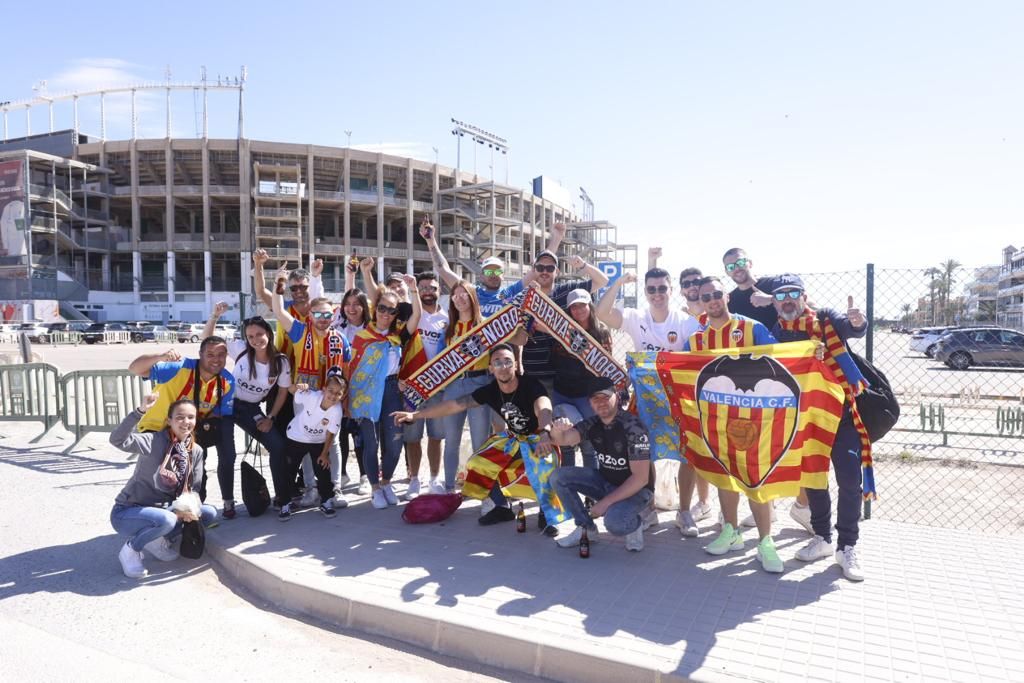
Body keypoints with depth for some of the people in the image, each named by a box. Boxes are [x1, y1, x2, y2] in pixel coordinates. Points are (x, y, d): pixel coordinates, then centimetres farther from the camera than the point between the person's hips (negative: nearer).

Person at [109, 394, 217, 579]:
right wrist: (141, 411, -46)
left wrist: (187, 508, -17)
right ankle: (131, 549, -5)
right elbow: (117, 440, -36)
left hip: (161, 510, 6)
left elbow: (193, 489, 3)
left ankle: (158, 541, 6)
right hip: (127, 512, -6)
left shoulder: (196, 451, 0)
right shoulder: (154, 441, -18)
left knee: (209, 513, -9)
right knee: (167, 519, -35)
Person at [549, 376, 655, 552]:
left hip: (635, 489, -6)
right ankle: (587, 529, 4)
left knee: (614, 523, -35)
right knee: (558, 477, -10)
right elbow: (561, 440, -15)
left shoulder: (633, 427, -23)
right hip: (605, 482, 6)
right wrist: (557, 429, -40)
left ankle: (638, 518, 1)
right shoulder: (592, 424, -5)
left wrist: (606, 502, -24)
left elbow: (640, 478, -24)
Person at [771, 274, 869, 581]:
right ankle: (822, 538, 27)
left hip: (841, 409, -3)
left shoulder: (825, 319, -7)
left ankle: (847, 547, 7)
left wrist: (857, 322, -48)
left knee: (849, 479, -6)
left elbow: (852, 330, -26)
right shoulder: (776, 333, 2)